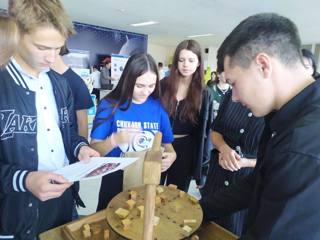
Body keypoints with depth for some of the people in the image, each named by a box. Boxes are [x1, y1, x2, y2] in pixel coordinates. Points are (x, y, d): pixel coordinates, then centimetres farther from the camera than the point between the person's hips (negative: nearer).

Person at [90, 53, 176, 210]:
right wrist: (114, 140, -32)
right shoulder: (110, 105, -13)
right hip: (116, 181, -2)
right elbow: (94, 149, -13)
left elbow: (167, 144, 2)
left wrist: (171, 155, -19)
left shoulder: (158, 107, -4)